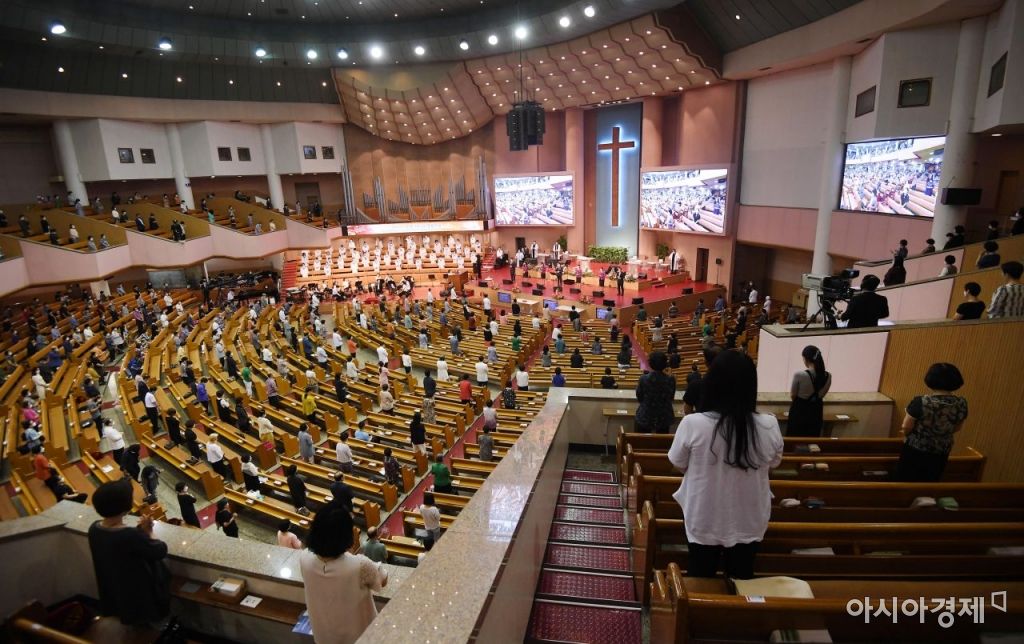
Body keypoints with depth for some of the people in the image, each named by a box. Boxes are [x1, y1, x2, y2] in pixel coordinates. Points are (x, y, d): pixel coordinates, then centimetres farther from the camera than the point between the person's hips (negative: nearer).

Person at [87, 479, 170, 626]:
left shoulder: (94, 529, -17)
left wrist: (140, 530, -12)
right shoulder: (131, 536, -40)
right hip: (139, 593, -7)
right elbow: (161, 551, -24)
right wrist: (148, 532, -11)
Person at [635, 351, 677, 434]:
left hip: (645, 417, -1)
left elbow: (639, 397, -3)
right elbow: (671, 397, 4)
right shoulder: (671, 380, -12)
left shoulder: (643, 379, -16)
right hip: (664, 418, 1)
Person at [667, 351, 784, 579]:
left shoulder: (693, 424, -24)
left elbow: (679, 466, -7)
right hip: (749, 522, 2)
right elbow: (773, 463, 2)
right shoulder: (769, 426, -19)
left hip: (704, 521, -1)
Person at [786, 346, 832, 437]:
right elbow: (821, 395, 7)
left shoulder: (799, 375, -21)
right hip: (816, 413, 5)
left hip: (799, 411, -4)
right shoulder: (828, 376, -5)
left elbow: (792, 395, -8)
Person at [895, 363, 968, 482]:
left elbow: (906, 427, -15)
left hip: (915, 451, -4)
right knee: (928, 485, 21)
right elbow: (958, 428, 5)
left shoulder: (920, 402, -26)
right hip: (941, 454, 5)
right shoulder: (962, 403, -11)